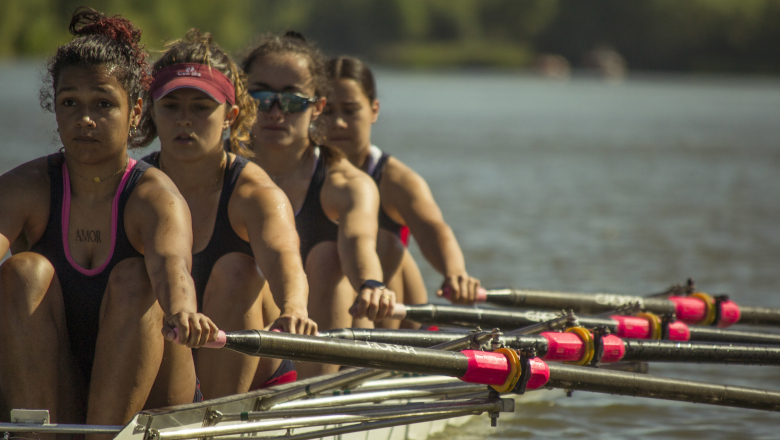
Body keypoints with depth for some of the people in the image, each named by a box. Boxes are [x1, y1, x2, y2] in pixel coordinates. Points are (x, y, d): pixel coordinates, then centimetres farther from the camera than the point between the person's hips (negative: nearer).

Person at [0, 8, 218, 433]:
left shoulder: (155, 197, -12)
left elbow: (170, 261, -36)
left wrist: (181, 312, -61)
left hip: (144, 405, -2)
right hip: (50, 399, 2)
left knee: (132, 279, -25)